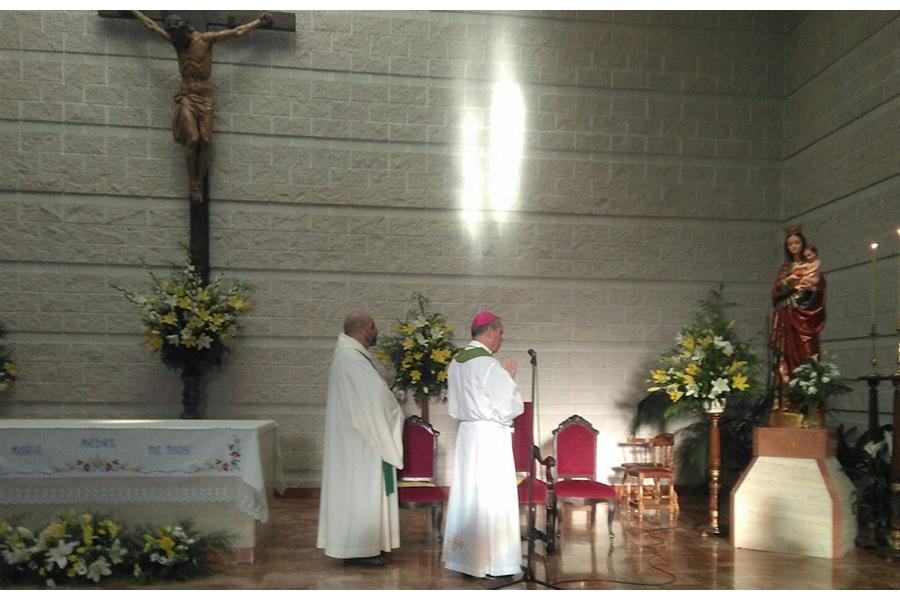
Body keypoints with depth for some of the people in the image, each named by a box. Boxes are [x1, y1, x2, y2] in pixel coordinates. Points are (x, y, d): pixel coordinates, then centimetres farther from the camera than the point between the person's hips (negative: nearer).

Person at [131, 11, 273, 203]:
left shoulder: (206, 38, 2)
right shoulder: (176, 41, 11)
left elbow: (237, 32, 7)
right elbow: (151, 25, 22)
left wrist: (259, 21, 9)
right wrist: (132, 10, 29)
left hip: (205, 96, -1)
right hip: (187, 96, 1)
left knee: (205, 141, -11)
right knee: (192, 140, -16)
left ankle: (200, 184, -5)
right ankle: (193, 184, -9)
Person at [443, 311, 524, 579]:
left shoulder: (457, 362, 7)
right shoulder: (488, 364, -18)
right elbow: (512, 406, -16)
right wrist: (509, 378, 0)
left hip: (467, 434, 8)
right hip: (490, 436, -8)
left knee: (467, 494, 12)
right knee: (492, 497, -1)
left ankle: (464, 557, 20)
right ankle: (491, 562, 5)